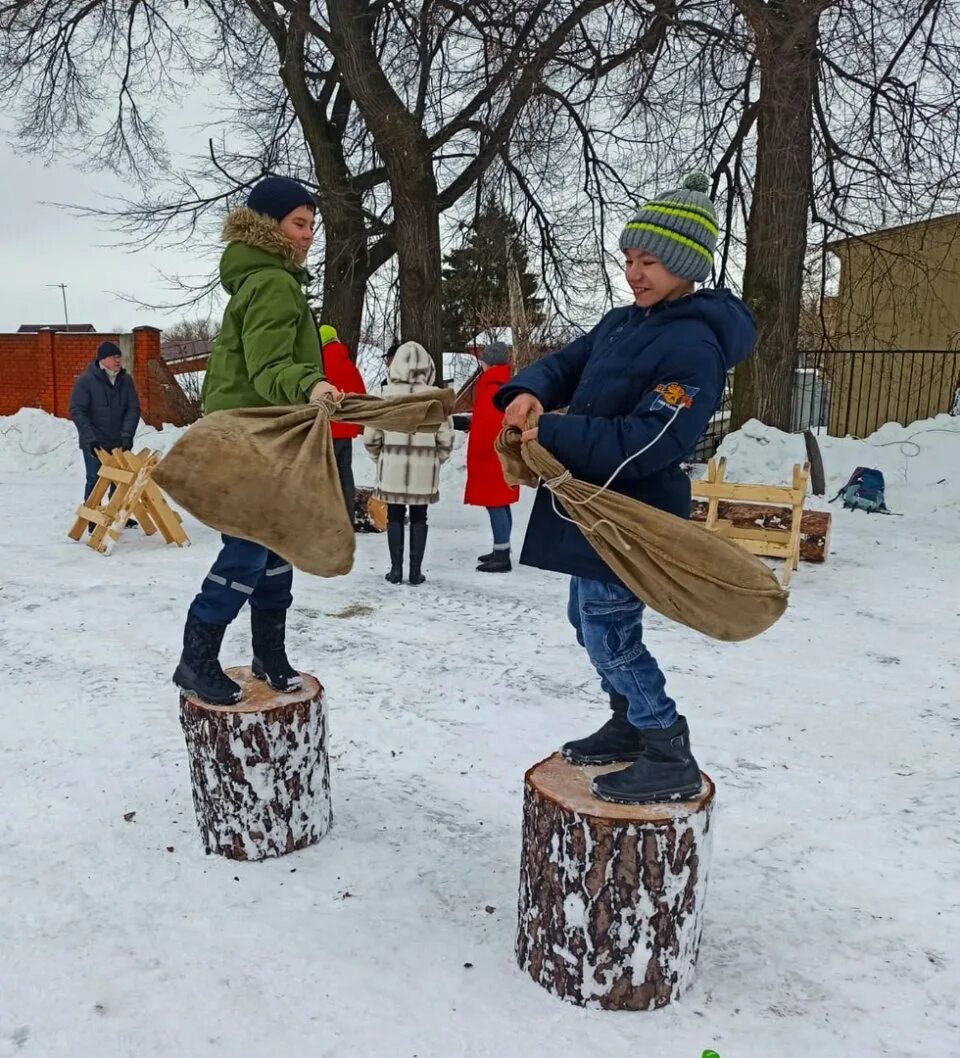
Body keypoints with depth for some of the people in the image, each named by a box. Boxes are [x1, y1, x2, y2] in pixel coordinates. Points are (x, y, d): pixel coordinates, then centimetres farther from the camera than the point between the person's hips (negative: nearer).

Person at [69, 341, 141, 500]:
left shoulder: (126, 380, 1)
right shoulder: (86, 380, -9)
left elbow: (133, 408, -1)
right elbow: (77, 411, -12)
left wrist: (127, 435, -15)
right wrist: (91, 438, -21)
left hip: (119, 443, 3)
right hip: (94, 444, -3)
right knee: (94, 481, 2)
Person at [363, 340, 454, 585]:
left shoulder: (386, 394, -5)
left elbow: (370, 436, -4)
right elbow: (446, 437, -4)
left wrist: (380, 457, 13)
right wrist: (437, 459, 13)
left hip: (392, 466, 0)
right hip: (424, 468, 0)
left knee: (395, 517, 10)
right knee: (418, 518, 10)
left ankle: (396, 569, 13)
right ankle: (416, 571, 12)